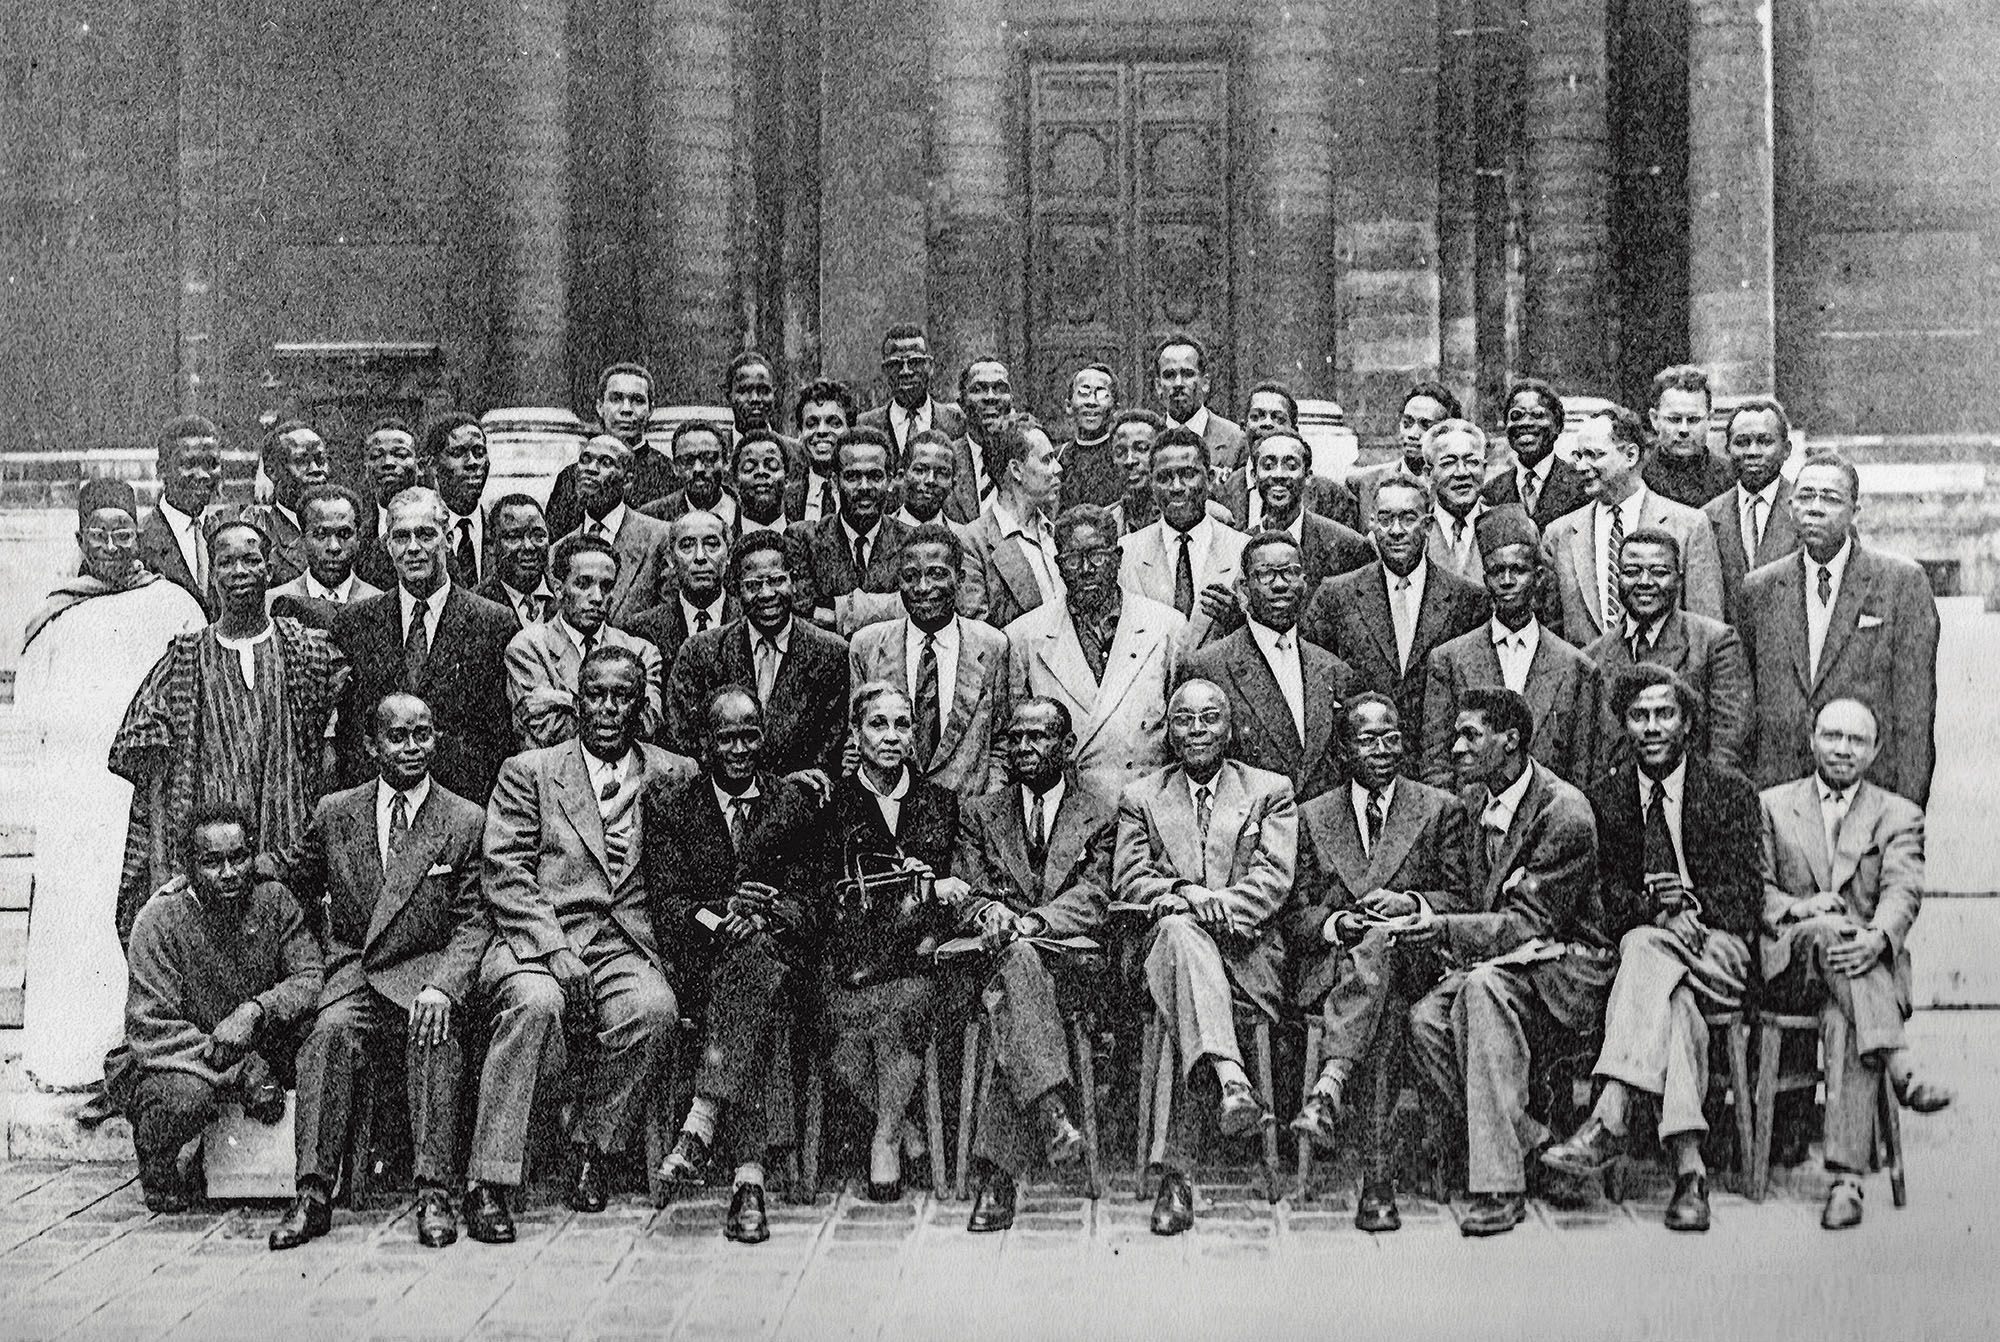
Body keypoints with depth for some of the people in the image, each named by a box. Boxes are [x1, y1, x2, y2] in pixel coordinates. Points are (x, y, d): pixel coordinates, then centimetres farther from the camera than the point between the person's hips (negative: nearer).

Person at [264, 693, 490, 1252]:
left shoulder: (466, 821, 3)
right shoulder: (334, 813, 9)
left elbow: (474, 923, -2)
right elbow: (300, 881, 26)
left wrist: (441, 985, -18)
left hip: (428, 973, -2)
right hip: (354, 974, 2)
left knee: (435, 1034, -33)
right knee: (332, 1029, -30)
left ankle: (434, 1194, -32)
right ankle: (313, 1194, -30)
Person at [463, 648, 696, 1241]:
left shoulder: (675, 776, 16)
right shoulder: (528, 772, 10)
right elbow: (504, 874, 0)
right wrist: (555, 950, -13)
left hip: (627, 943, 2)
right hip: (535, 940, -1)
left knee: (656, 1010, -30)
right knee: (536, 1003, -34)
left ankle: (592, 1138, -6)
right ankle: (489, 1184, -27)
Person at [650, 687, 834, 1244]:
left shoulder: (797, 801, 13)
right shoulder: (669, 805, 12)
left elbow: (812, 903, 4)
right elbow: (666, 904, 2)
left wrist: (762, 915, -16)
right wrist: (716, 916, -18)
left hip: (781, 954, 1)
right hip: (701, 959, 0)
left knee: (750, 954, -36)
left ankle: (703, 1122, -44)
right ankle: (748, 1172, -43)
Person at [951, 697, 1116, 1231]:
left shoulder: (1100, 813, 15)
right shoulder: (978, 813, 21)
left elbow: (1091, 903, 1)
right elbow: (966, 897, 10)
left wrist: (1027, 923, -17)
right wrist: (990, 914, -16)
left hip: (1069, 959, -1)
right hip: (996, 951, 1)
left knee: (1009, 997, -34)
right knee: (1016, 960, -37)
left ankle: (996, 1172, -39)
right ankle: (1050, 1106, -49)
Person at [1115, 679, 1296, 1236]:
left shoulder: (1270, 791, 16)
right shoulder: (1140, 797, 21)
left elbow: (1273, 879, 1)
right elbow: (1129, 881, 6)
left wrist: (1216, 905, -17)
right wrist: (1187, 895, -15)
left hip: (1247, 952, 0)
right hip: (1164, 944, 0)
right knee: (1180, 927, -40)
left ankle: (1177, 1171, -46)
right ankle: (1232, 1081, -59)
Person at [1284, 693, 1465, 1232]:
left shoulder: (1440, 809, 16)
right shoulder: (1312, 816, 19)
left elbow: (1461, 900, 9)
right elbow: (1295, 916, 13)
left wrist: (1408, 902, -11)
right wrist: (1334, 923, -10)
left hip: (1412, 959, -1)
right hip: (1331, 966, 1)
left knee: (1378, 944, -40)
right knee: (1384, 1015, -37)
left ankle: (1329, 1089, -56)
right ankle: (1377, 1177, -48)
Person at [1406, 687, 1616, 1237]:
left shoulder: (1564, 813, -16)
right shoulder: (1473, 799, 8)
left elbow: (1528, 925, -19)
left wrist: (1440, 927, -26)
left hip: (1565, 964, -7)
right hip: (1499, 961, 7)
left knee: (1483, 989, -37)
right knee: (1425, 1020, -23)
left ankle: (1500, 1184, -36)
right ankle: (1529, 1148, -13)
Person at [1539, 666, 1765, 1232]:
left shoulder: (1730, 791, 8)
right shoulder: (1605, 797, 13)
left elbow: (1744, 894, 1)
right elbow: (1605, 889, 4)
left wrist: (1691, 907, -19)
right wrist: (1654, 909, -16)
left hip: (1719, 948, -2)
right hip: (1640, 946, 2)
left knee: (1646, 948, -35)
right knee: (1673, 999, -35)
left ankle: (1607, 1119, -45)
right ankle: (1688, 1164, -45)